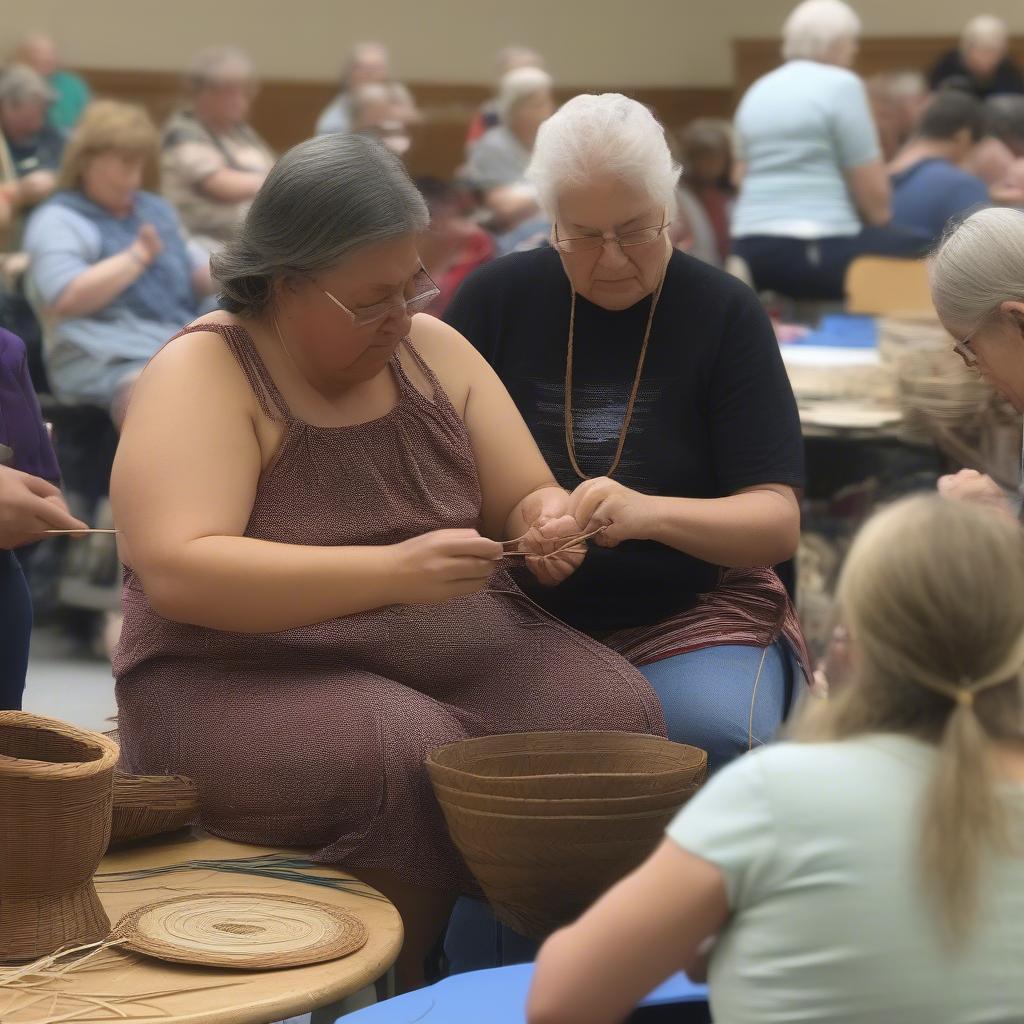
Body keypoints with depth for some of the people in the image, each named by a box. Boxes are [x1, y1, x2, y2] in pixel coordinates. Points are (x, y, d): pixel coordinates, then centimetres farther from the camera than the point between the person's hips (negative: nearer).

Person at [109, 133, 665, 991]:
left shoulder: (433, 350, 8)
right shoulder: (203, 373, -10)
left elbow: (527, 497, 15)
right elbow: (175, 572, -23)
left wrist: (548, 524, -11)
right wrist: (392, 572, -30)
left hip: (463, 653, 6)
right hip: (247, 676, -5)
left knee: (617, 715, -21)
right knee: (412, 759, -35)